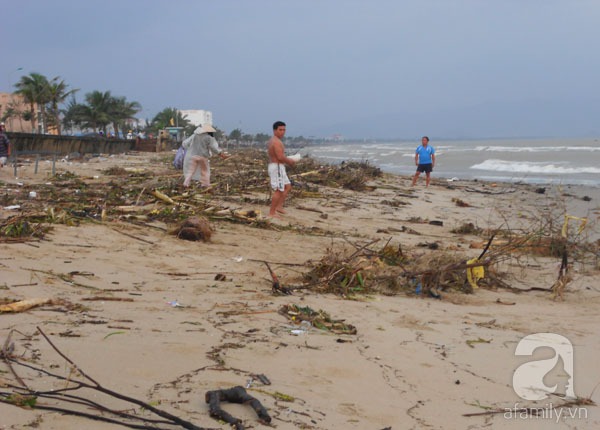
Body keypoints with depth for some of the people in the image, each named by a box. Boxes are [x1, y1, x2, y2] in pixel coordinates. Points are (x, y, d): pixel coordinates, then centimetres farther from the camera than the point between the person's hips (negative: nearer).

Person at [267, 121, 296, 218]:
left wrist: (288, 160, 15)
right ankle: (272, 213, 0)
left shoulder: (271, 141, 16)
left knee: (288, 187, 18)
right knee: (278, 191, -5)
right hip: (277, 167, -11)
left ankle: (279, 206, 17)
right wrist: (290, 161, -7)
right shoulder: (277, 142, -17)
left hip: (273, 166, 11)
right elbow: (280, 157, -24)